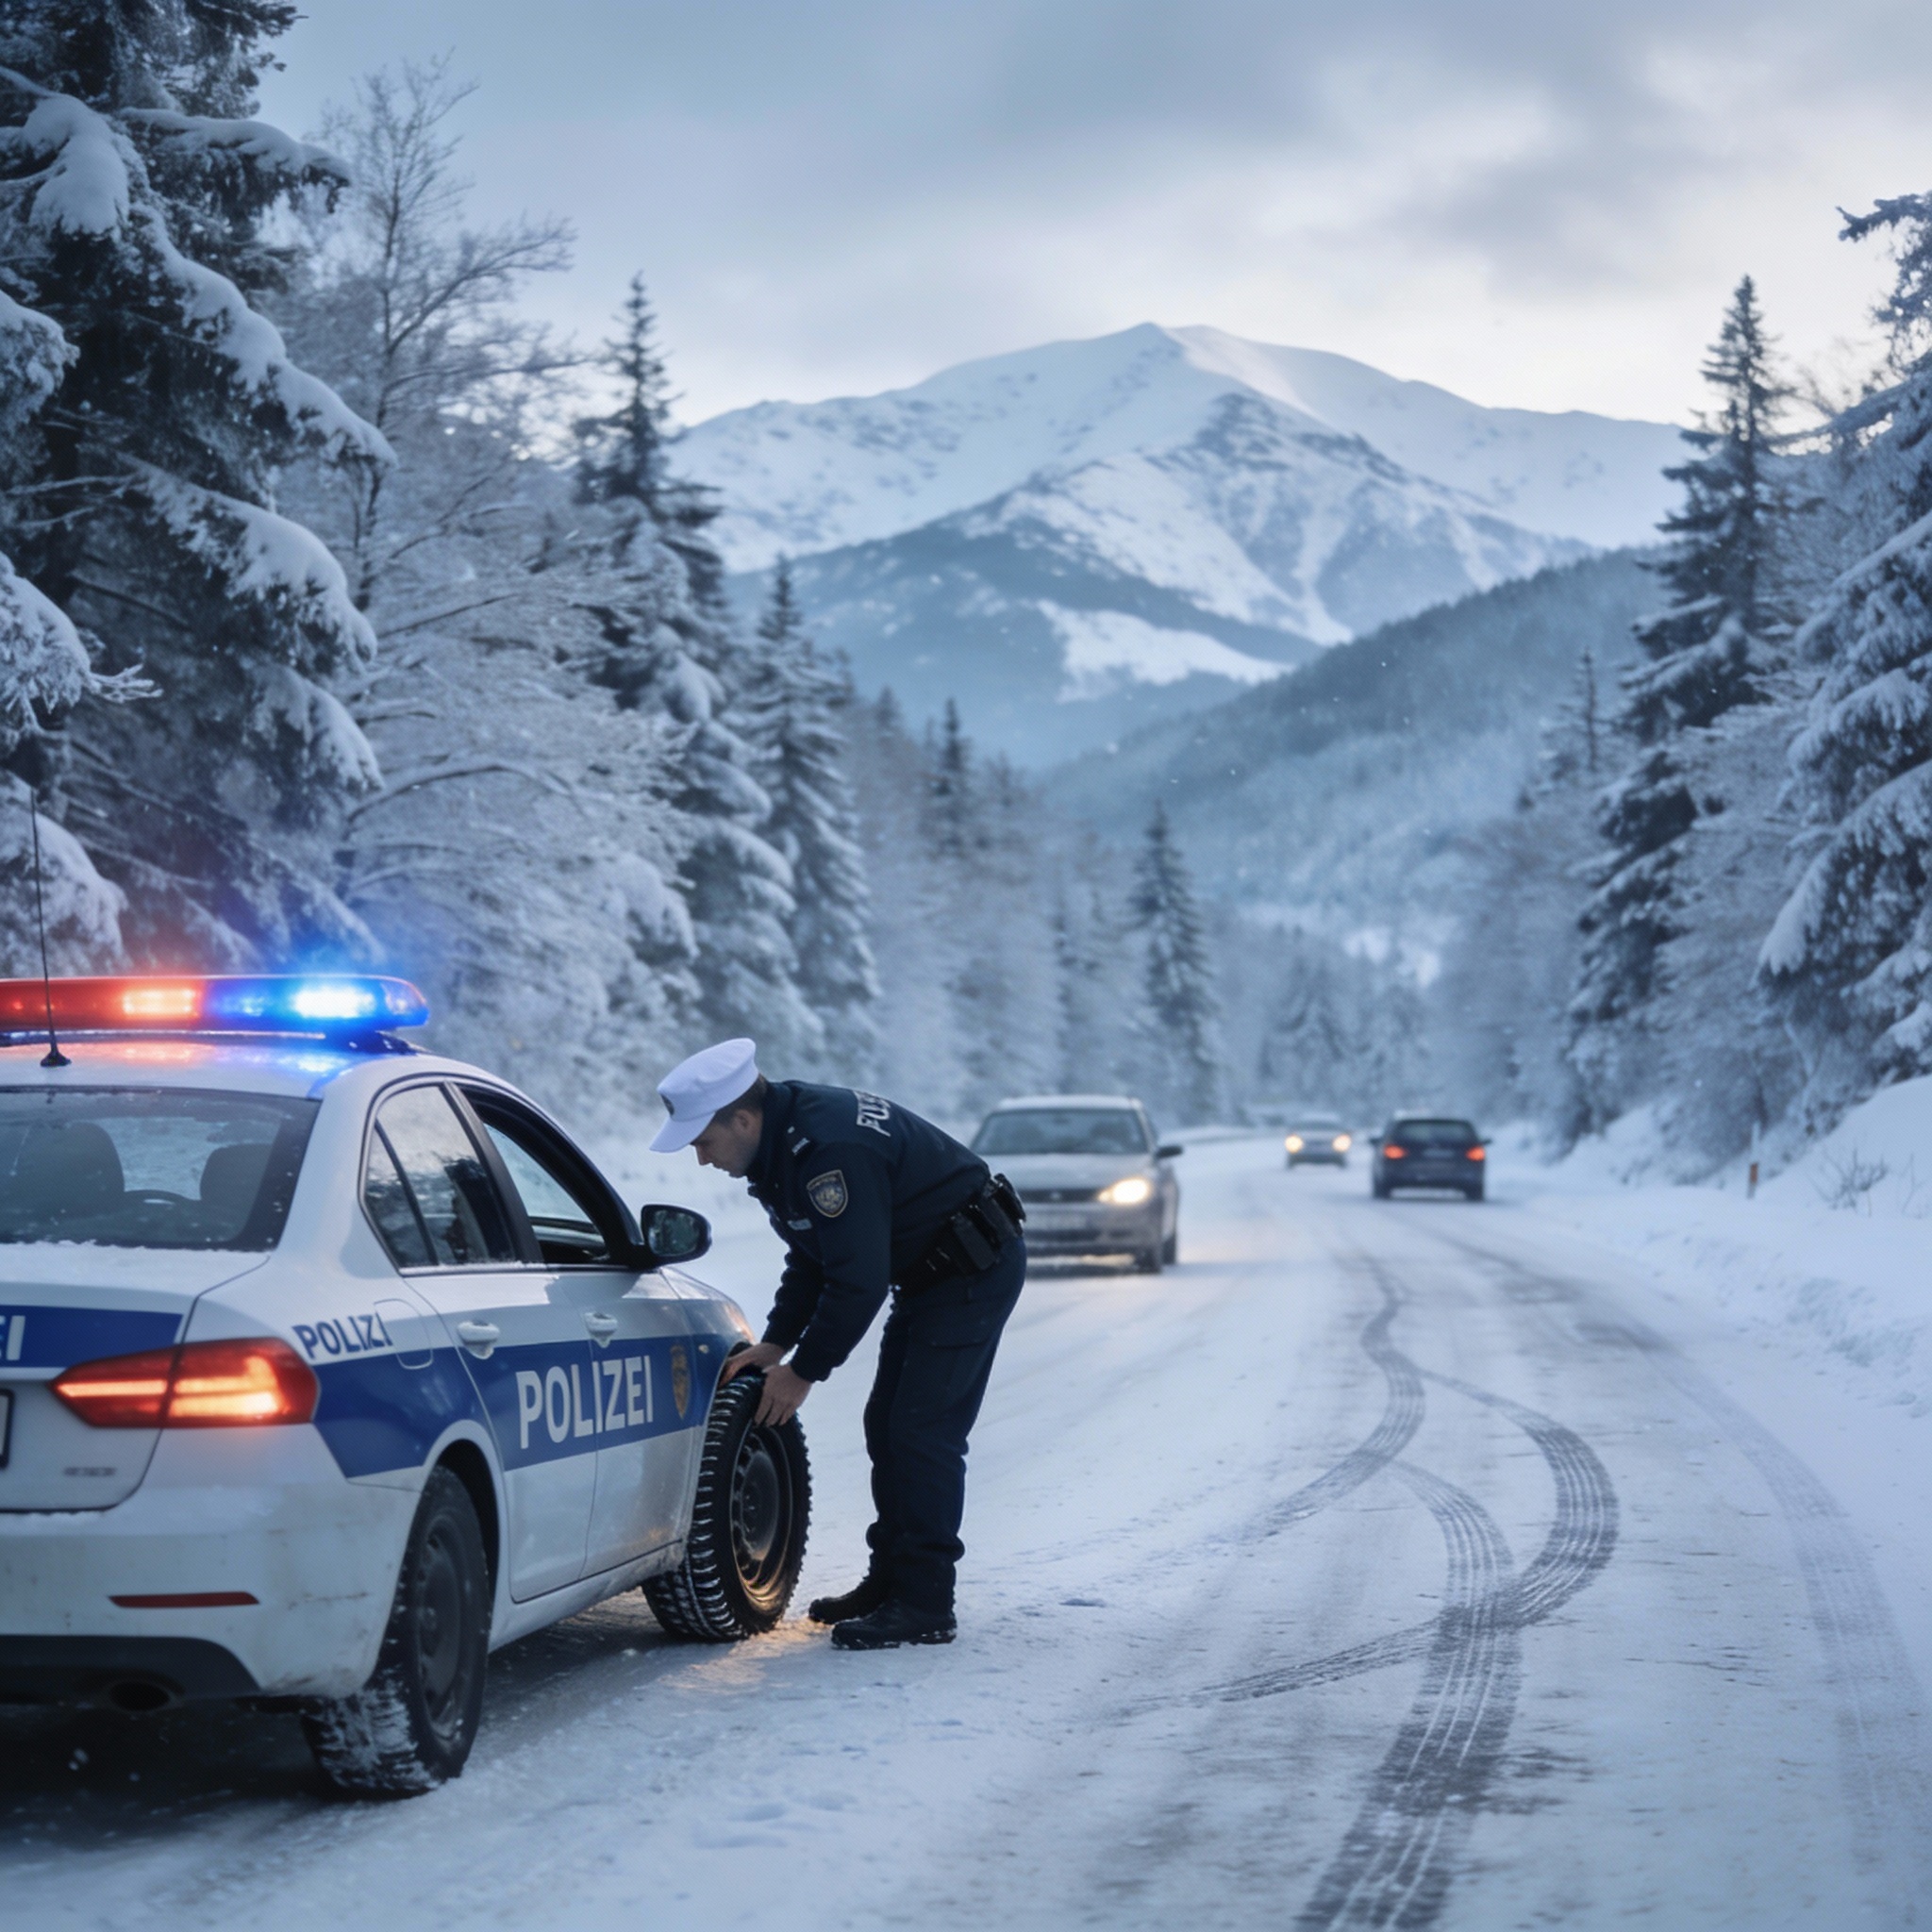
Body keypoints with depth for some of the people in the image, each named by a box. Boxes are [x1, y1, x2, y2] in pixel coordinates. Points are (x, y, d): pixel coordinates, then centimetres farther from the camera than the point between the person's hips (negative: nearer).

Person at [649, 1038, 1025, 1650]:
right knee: (887, 1427, 13)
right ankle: (890, 1580, 22)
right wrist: (776, 1344, 4)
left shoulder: (829, 1149, -30)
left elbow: (859, 1280, -29)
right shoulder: (779, 1146, 3)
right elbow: (811, 1261, 14)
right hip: (929, 1275, 11)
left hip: (976, 1271, -11)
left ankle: (925, 1606, -9)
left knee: (923, 1433, -12)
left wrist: (803, 1371, -20)